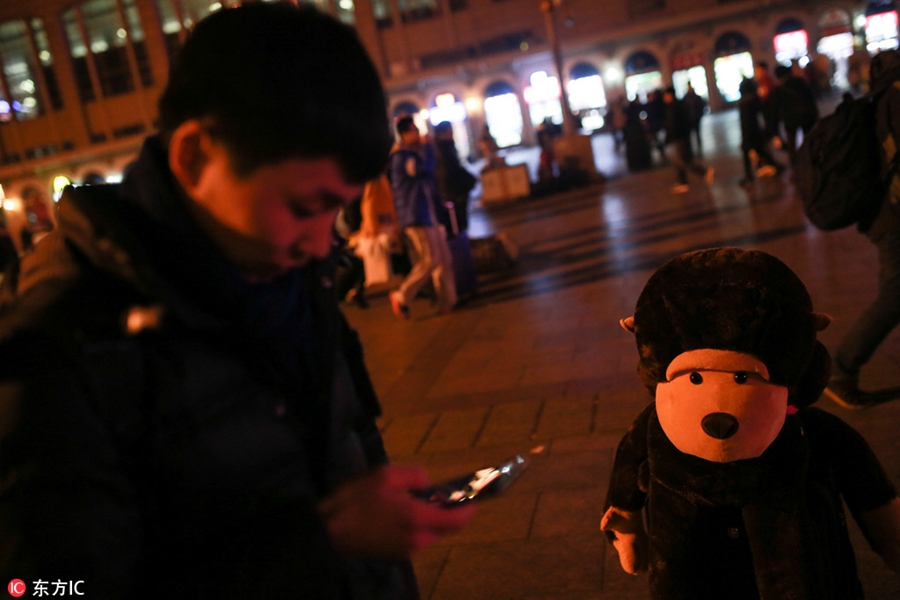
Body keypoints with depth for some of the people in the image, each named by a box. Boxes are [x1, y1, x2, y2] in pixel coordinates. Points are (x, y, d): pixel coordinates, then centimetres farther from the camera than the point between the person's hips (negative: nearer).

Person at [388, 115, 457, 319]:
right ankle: (402, 297, 1)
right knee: (429, 261, -12)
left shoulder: (417, 153, 18)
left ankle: (447, 301, 12)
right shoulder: (401, 155, -13)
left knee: (444, 259, 7)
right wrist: (426, 147, -10)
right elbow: (425, 169, -23)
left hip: (429, 214, 10)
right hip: (415, 216, -9)